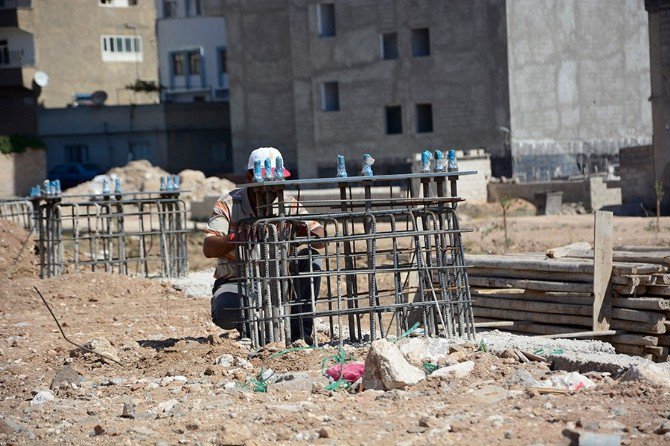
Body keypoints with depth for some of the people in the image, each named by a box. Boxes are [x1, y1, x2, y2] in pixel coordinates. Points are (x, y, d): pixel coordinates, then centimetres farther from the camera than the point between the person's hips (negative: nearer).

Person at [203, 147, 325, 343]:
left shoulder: (288, 204, 0)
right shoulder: (228, 204, -9)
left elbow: (320, 239, -10)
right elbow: (208, 249, -21)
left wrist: (305, 232, -35)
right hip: (235, 282, -3)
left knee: (311, 258, -20)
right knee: (224, 314, -36)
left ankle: (299, 331, -16)